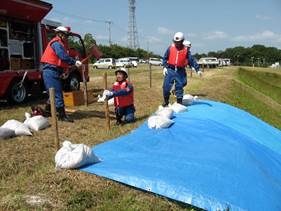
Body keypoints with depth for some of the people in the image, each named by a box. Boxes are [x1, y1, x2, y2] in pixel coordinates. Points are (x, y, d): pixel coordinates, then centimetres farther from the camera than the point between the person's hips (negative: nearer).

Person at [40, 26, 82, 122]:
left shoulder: (58, 43, 22)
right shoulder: (56, 43, -11)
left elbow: (60, 59, 20)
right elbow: (63, 57, -24)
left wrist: (61, 72, 14)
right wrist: (74, 62, -19)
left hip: (54, 72, 11)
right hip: (51, 72, -11)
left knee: (54, 93, 20)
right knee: (57, 94, -9)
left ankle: (47, 111, 32)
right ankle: (62, 115, -7)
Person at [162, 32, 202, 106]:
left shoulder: (186, 50, 0)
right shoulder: (170, 48, 0)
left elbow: (192, 60, -1)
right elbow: (165, 58, 8)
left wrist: (198, 69, -7)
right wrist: (164, 67, -4)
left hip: (180, 71, 0)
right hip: (170, 70, 0)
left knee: (179, 87, 5)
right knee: (166, 86, -1)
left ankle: (179, 102, 18)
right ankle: (166, 101, 18)